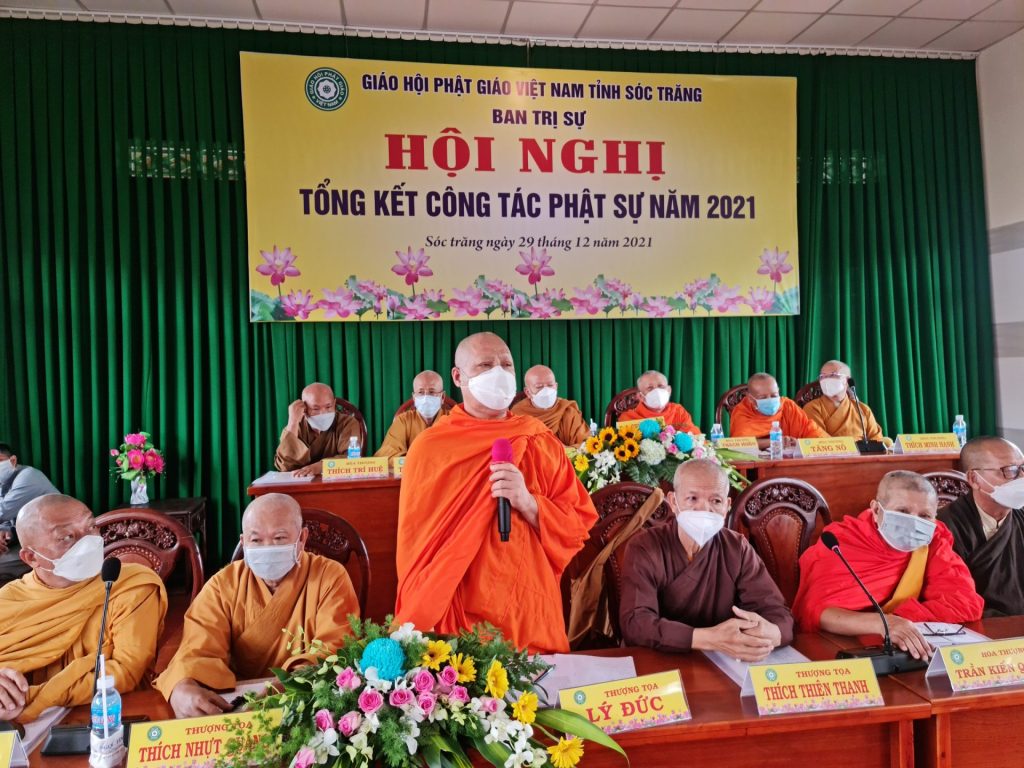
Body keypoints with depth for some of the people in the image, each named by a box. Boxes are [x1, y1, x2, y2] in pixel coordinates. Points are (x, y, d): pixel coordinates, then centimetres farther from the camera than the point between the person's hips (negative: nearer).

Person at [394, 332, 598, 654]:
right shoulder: (429, 447, -4)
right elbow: (415, 543, 1)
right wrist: (421, 626, 1)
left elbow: (578, 527, -1)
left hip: (530, 613, 2)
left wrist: (528, 503, -18)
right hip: (452, 618, -1)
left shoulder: (543, 444, 1)